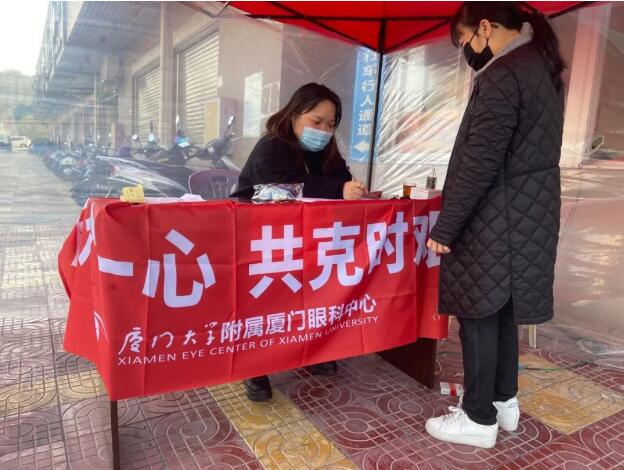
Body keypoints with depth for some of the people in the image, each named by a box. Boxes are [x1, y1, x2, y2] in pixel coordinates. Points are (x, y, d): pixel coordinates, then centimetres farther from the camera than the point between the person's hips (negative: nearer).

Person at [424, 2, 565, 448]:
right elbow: (528, 151, 15)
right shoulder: (543, 65, 15)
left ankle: (479, 418, 14)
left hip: (497, 221, -9)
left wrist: (444, 227, -16)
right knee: (502, 312, 17)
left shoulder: (503, 74, -15)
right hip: (529, 213, 10)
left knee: (479, 315, 1)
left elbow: (480, 163, -21)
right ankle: (504, 401, 31)